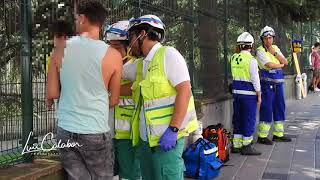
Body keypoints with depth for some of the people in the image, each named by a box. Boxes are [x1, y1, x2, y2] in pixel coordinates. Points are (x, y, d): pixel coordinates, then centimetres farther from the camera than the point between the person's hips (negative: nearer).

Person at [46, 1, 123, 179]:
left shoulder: (61, 49, -2)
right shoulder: (113, 55, -7)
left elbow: (52, 93, 2)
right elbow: (114, 100, 2)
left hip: (65, 131, 2)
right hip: (96, 132, -2)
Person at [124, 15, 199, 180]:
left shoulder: (168, 54, -8)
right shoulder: (141, 64, 16)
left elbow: (184, 91, -16)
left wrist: (173, 129, -21)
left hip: (166, 138, -8)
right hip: (144, 139, 8)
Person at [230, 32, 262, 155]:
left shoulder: (234, 58, 4)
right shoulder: (251, 60, -14)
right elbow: (255, 79, -13)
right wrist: (259, 95, -4)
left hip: (236, 92, 6)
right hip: (249, 93, -6)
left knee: (237, 119, 13)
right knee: (249, 120, 2)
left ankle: (236, 145, 18)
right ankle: (246, 146, 7)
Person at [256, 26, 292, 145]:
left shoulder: (275, 48, 14)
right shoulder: (260, 51, -7)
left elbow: (285, 62, 5)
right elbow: (269, 65, -19)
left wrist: (274, 53, -7)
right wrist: (280, 65, -2)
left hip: (278, 83, 7)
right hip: (267, 83, -7)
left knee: (280, 108, 12)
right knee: (266, 108, -6)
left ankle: (278, 134, 24)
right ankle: (262, 136, 3)